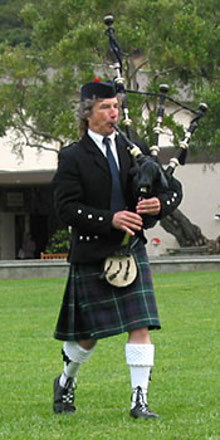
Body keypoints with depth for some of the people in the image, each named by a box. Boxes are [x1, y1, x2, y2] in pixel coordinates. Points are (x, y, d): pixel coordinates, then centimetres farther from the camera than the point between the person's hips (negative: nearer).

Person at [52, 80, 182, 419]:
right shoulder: (73, 158, -3)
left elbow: (174, 189, 10)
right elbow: (67, 208, -12)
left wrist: (160, 204, -14)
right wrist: (110, 219, -24)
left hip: (132, 250, 3)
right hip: (92, 254, -3)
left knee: (140, 327, -9)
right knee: (88, 334, 7)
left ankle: (140, 401, -7)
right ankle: (65, 382, 34)